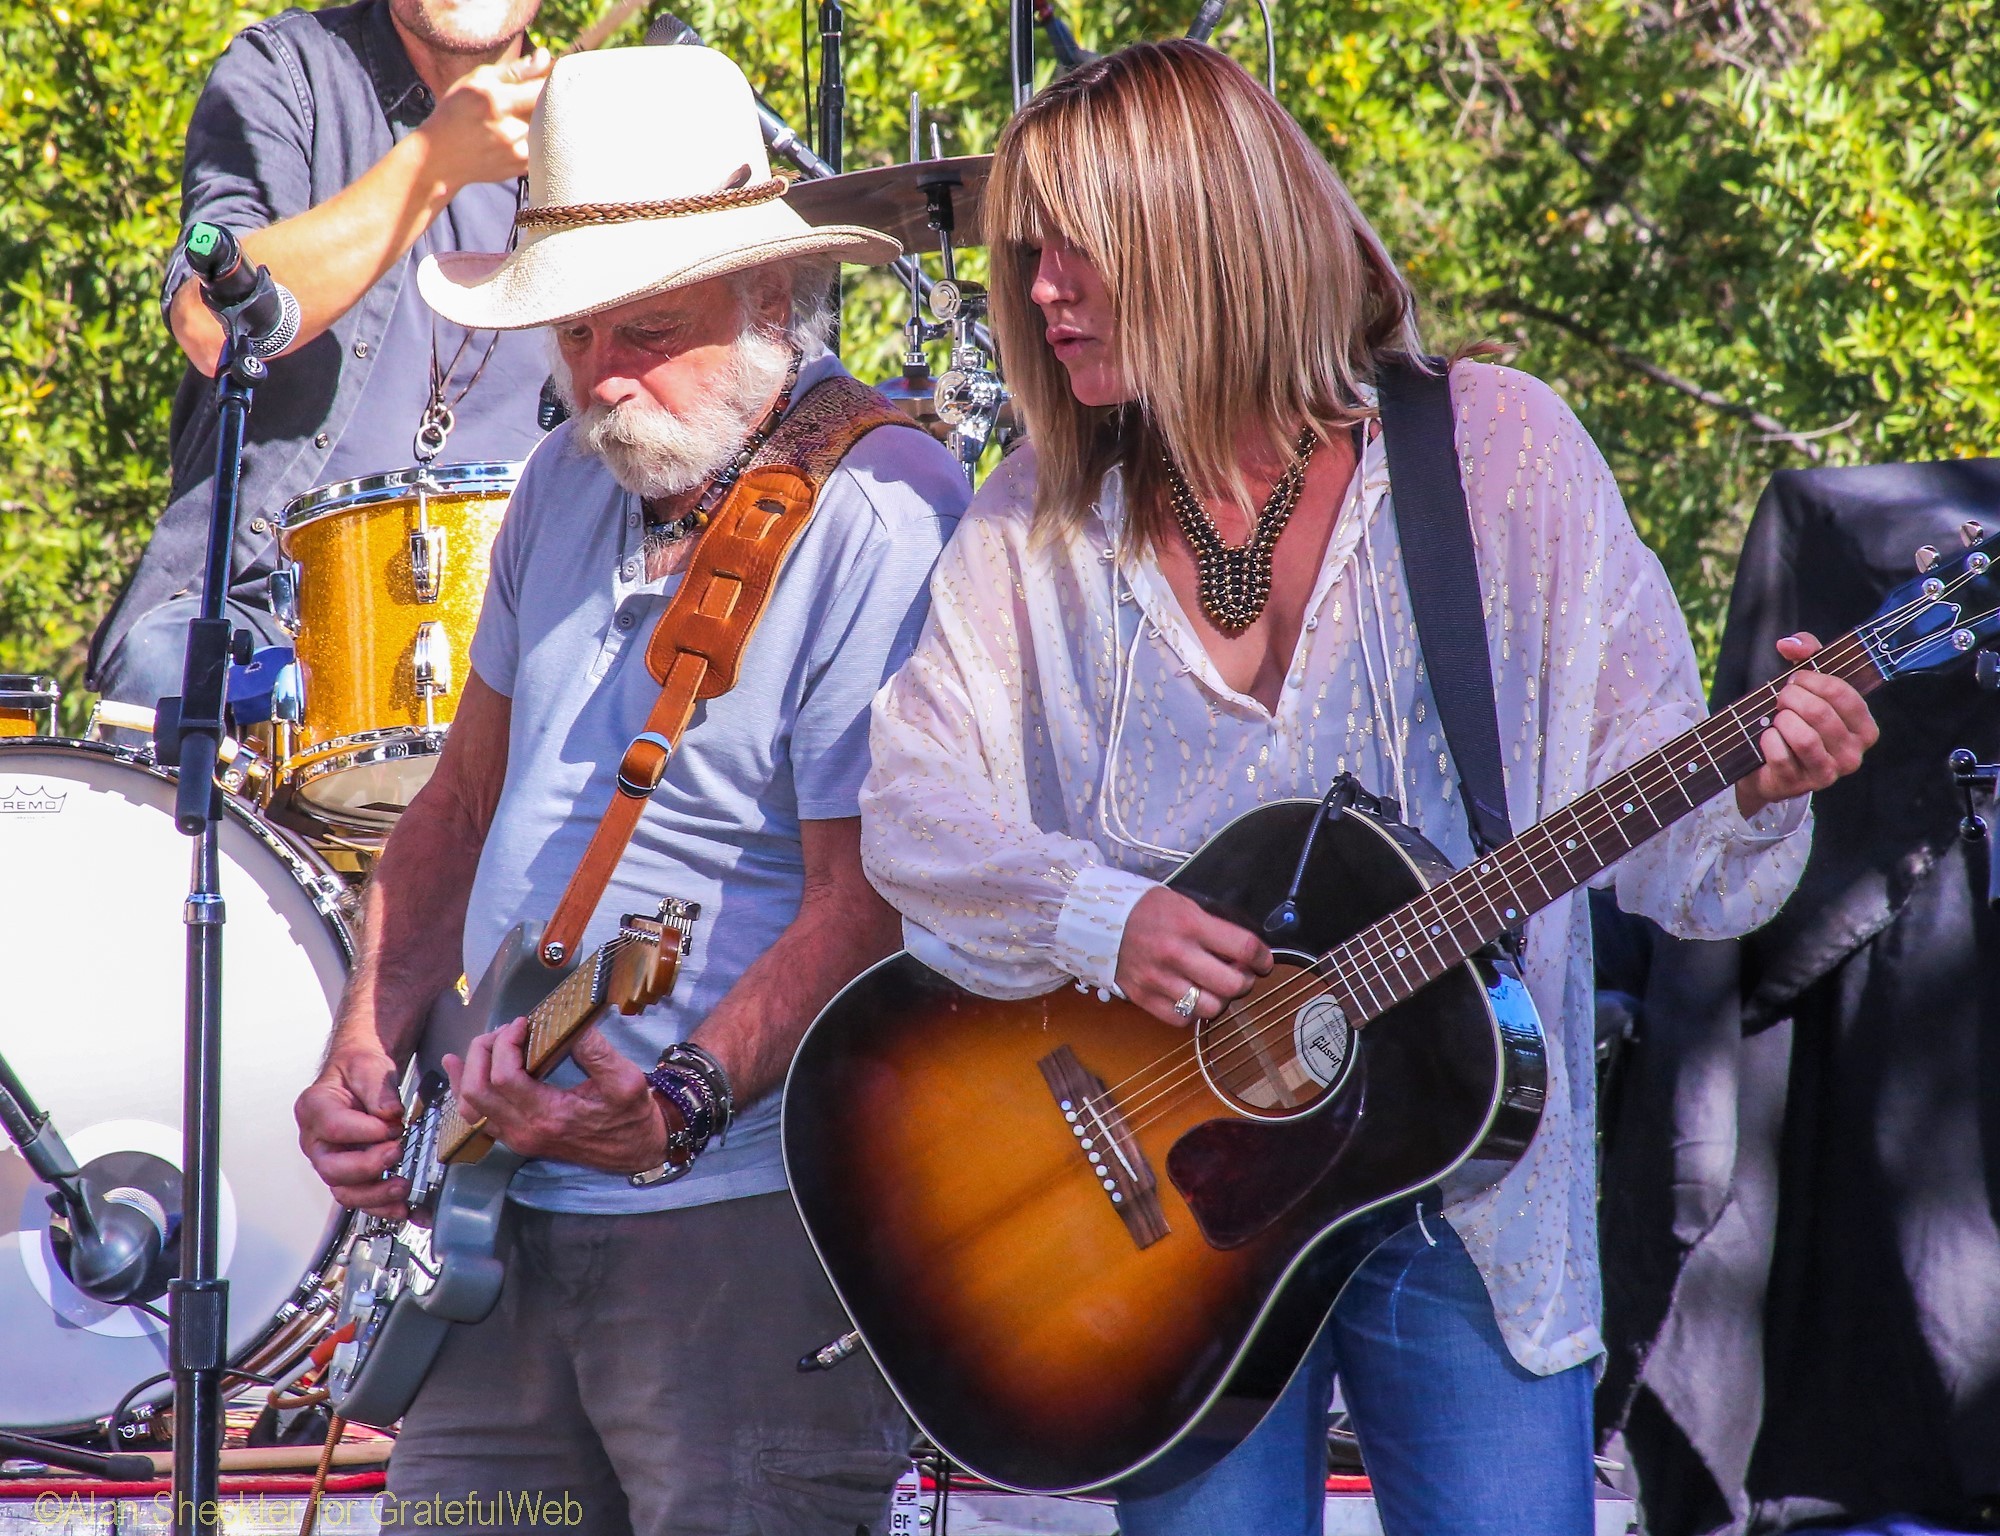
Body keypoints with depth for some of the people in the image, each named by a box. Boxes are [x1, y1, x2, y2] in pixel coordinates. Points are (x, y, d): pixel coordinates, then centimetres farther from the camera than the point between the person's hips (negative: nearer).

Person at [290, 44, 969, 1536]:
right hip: (504, 1217, 8)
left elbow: (863, 906, -19)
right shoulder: (572, 483, 12)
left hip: (749, 1234, -8)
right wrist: (368, 1053, 8)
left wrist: (680, 1104, -33)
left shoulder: (881, 518, -15)